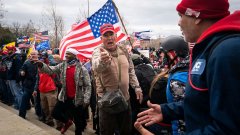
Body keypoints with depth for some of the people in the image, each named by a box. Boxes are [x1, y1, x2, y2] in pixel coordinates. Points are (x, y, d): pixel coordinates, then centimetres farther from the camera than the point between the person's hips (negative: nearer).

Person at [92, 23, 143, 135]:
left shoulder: (123, 50, 5)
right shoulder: (98, 51, -13)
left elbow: (131, 70, 14)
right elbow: (96, 67, -36)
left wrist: (137, 87, 6)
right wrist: (102, 61, -59)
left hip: (125, 97, 5)